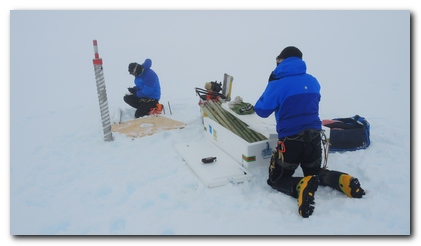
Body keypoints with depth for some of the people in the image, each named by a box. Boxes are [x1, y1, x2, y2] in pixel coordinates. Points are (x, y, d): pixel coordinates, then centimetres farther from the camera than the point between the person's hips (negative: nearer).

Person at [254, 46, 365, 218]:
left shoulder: (278, 83, -9)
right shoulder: (312, 81, 8)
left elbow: (262, 111, -1)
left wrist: (271, 85, 12)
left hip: (291, 138, -5)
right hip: (314, 135, 6)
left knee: (276, 179, 10)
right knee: (314, 172, 29)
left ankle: (301, 186, -22)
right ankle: (341, 180, -2)